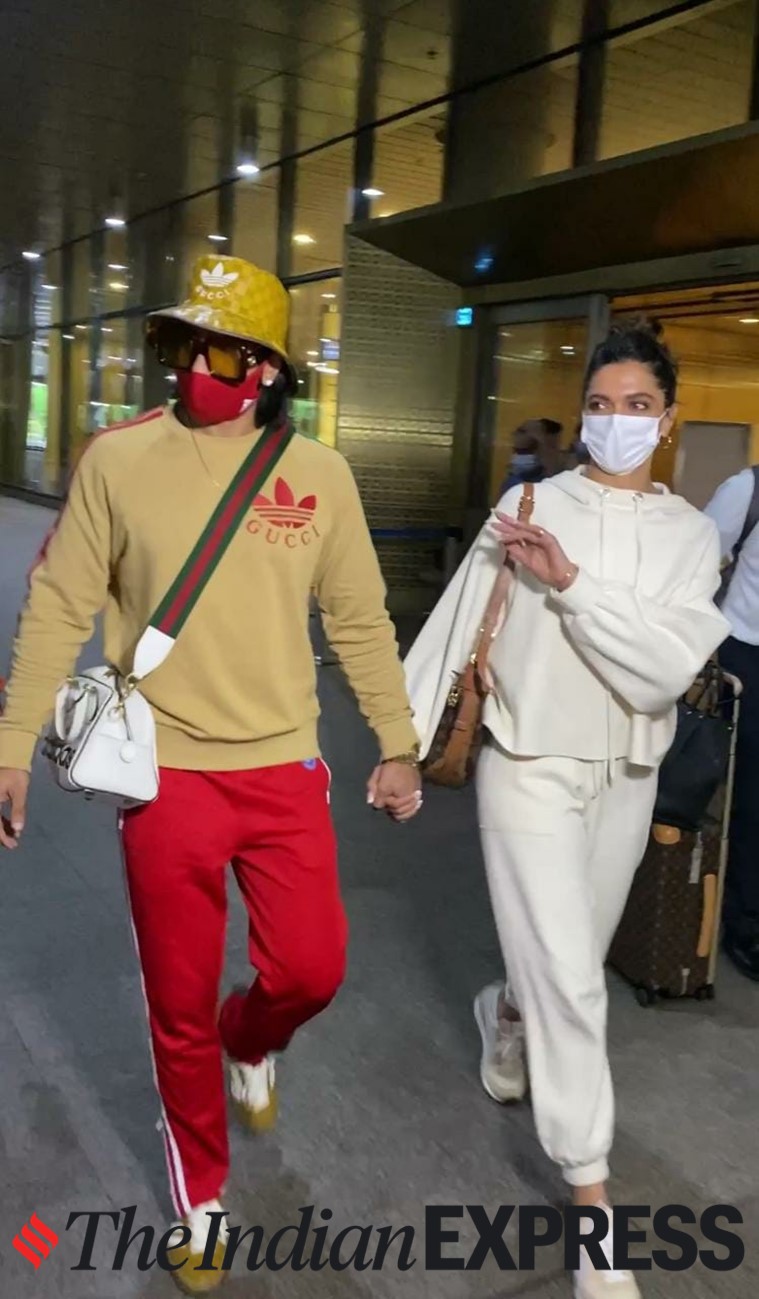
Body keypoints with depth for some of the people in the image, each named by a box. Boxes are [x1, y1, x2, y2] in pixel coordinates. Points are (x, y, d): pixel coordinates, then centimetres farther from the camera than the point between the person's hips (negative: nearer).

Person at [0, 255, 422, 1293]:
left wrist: (397, 745, 9)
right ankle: (201, 1198, 36)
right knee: (179, 1005, 10)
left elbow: (361, 621, 6)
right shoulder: (118, 460, -5)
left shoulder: (318, 472, 0)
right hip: (166, 775, -1)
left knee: (311, 970, 3)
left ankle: (249, 1042, 43)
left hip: (285, 770, 2)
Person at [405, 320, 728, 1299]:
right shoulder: (529, 506, -8)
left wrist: (570, 580, -25)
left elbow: (667, 669, -16)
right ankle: (589, 1192, 15)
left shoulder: (691, 534, -2)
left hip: (624, 780, 4)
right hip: (529, 770, -3)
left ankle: (505, 1008, 56)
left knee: (571, 959, 22)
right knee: (570, 982, -2)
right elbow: (454, 626, -5)